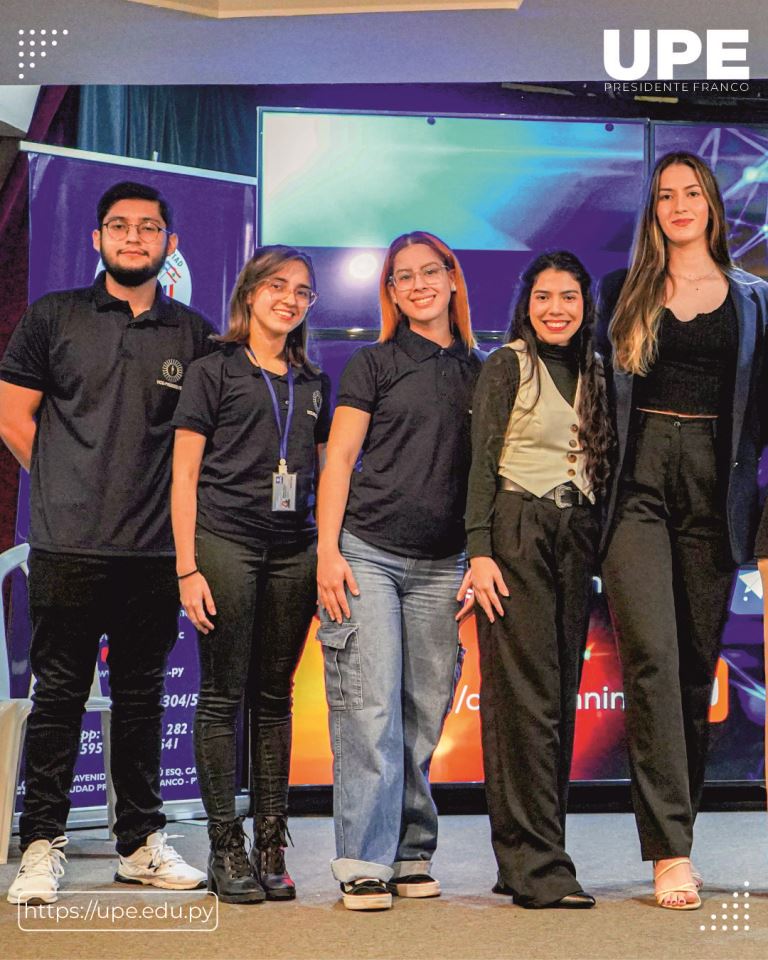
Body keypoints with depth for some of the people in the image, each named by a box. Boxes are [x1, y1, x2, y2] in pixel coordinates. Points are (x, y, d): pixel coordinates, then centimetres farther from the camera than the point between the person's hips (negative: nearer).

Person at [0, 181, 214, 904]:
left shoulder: (192, 334, 10)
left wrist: (166, 492, 7)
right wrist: (69, 485, 4)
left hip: (156, 551, 2)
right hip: (68, 546, -2)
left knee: (142, 697, 11)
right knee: (58, 695, 1)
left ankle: (140, 843, 21)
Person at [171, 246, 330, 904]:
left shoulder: (313, 382, 17)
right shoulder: (214, 371, 3)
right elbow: (184, 475, -1)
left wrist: (329, 553, 10)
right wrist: (188, 567, -8)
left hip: (294, 551, 4)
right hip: (225, 543, -4)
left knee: (275, 698, 7)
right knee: (223, 695, -1)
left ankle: (271, 843, 12)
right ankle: (225, 846, 5)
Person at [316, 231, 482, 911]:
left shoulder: (479, 372, 14)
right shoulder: (373, 364, 4)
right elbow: (339, 459, 0)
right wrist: (328, 552, -9)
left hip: (441, 564, 3)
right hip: (367, 550, -3)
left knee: (425, 714, 5)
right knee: (371, 708, -8)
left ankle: (412, 856, 15)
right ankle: (366, 865, -4)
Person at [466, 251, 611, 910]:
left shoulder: (593, 373, 17)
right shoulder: (509, 364, 1)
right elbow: (481, 460, -5)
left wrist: (602, 551, 11)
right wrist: (480, 550, -15)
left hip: (577, 540, 6)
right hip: (517, 533, -6)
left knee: (560, 698, 4)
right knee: (526, 697, -10)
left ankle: (530, 857, 10)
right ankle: (537, 865, -8)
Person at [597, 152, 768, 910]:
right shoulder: (624, 293, 12)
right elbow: (603, 392, 12)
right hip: (638, 481, -1)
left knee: (697, 663, 4)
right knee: (651, 656, -13)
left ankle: (676, 827, 16)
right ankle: (671, 850, -13)